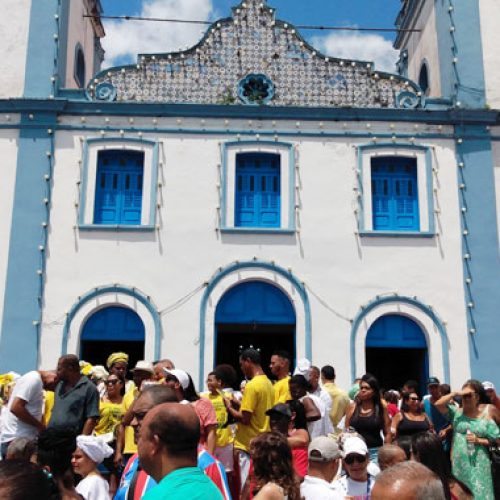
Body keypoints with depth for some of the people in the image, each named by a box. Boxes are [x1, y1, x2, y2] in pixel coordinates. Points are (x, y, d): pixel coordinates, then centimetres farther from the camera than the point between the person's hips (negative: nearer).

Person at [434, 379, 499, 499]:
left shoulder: (486, 417, 0)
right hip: (458, 462, 2)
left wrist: (478, 440, -13)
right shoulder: (456, 412, 3)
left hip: (478, 463, -2)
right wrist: (455, 393, -13)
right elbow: (438, 404, -11)